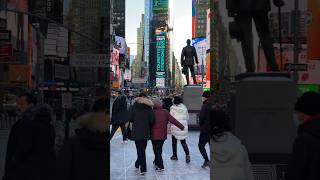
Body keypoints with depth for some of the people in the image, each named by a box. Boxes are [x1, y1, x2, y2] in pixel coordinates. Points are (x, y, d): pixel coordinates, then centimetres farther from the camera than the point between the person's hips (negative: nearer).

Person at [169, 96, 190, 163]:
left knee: (174, 142, 14)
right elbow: (187, 117, 6)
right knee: (183, 142, 11)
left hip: (175, 128, -3)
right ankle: (187, 155, -7)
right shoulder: (184, 107, 0)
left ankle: (174, 155, 23)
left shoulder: (173, 108, -10)